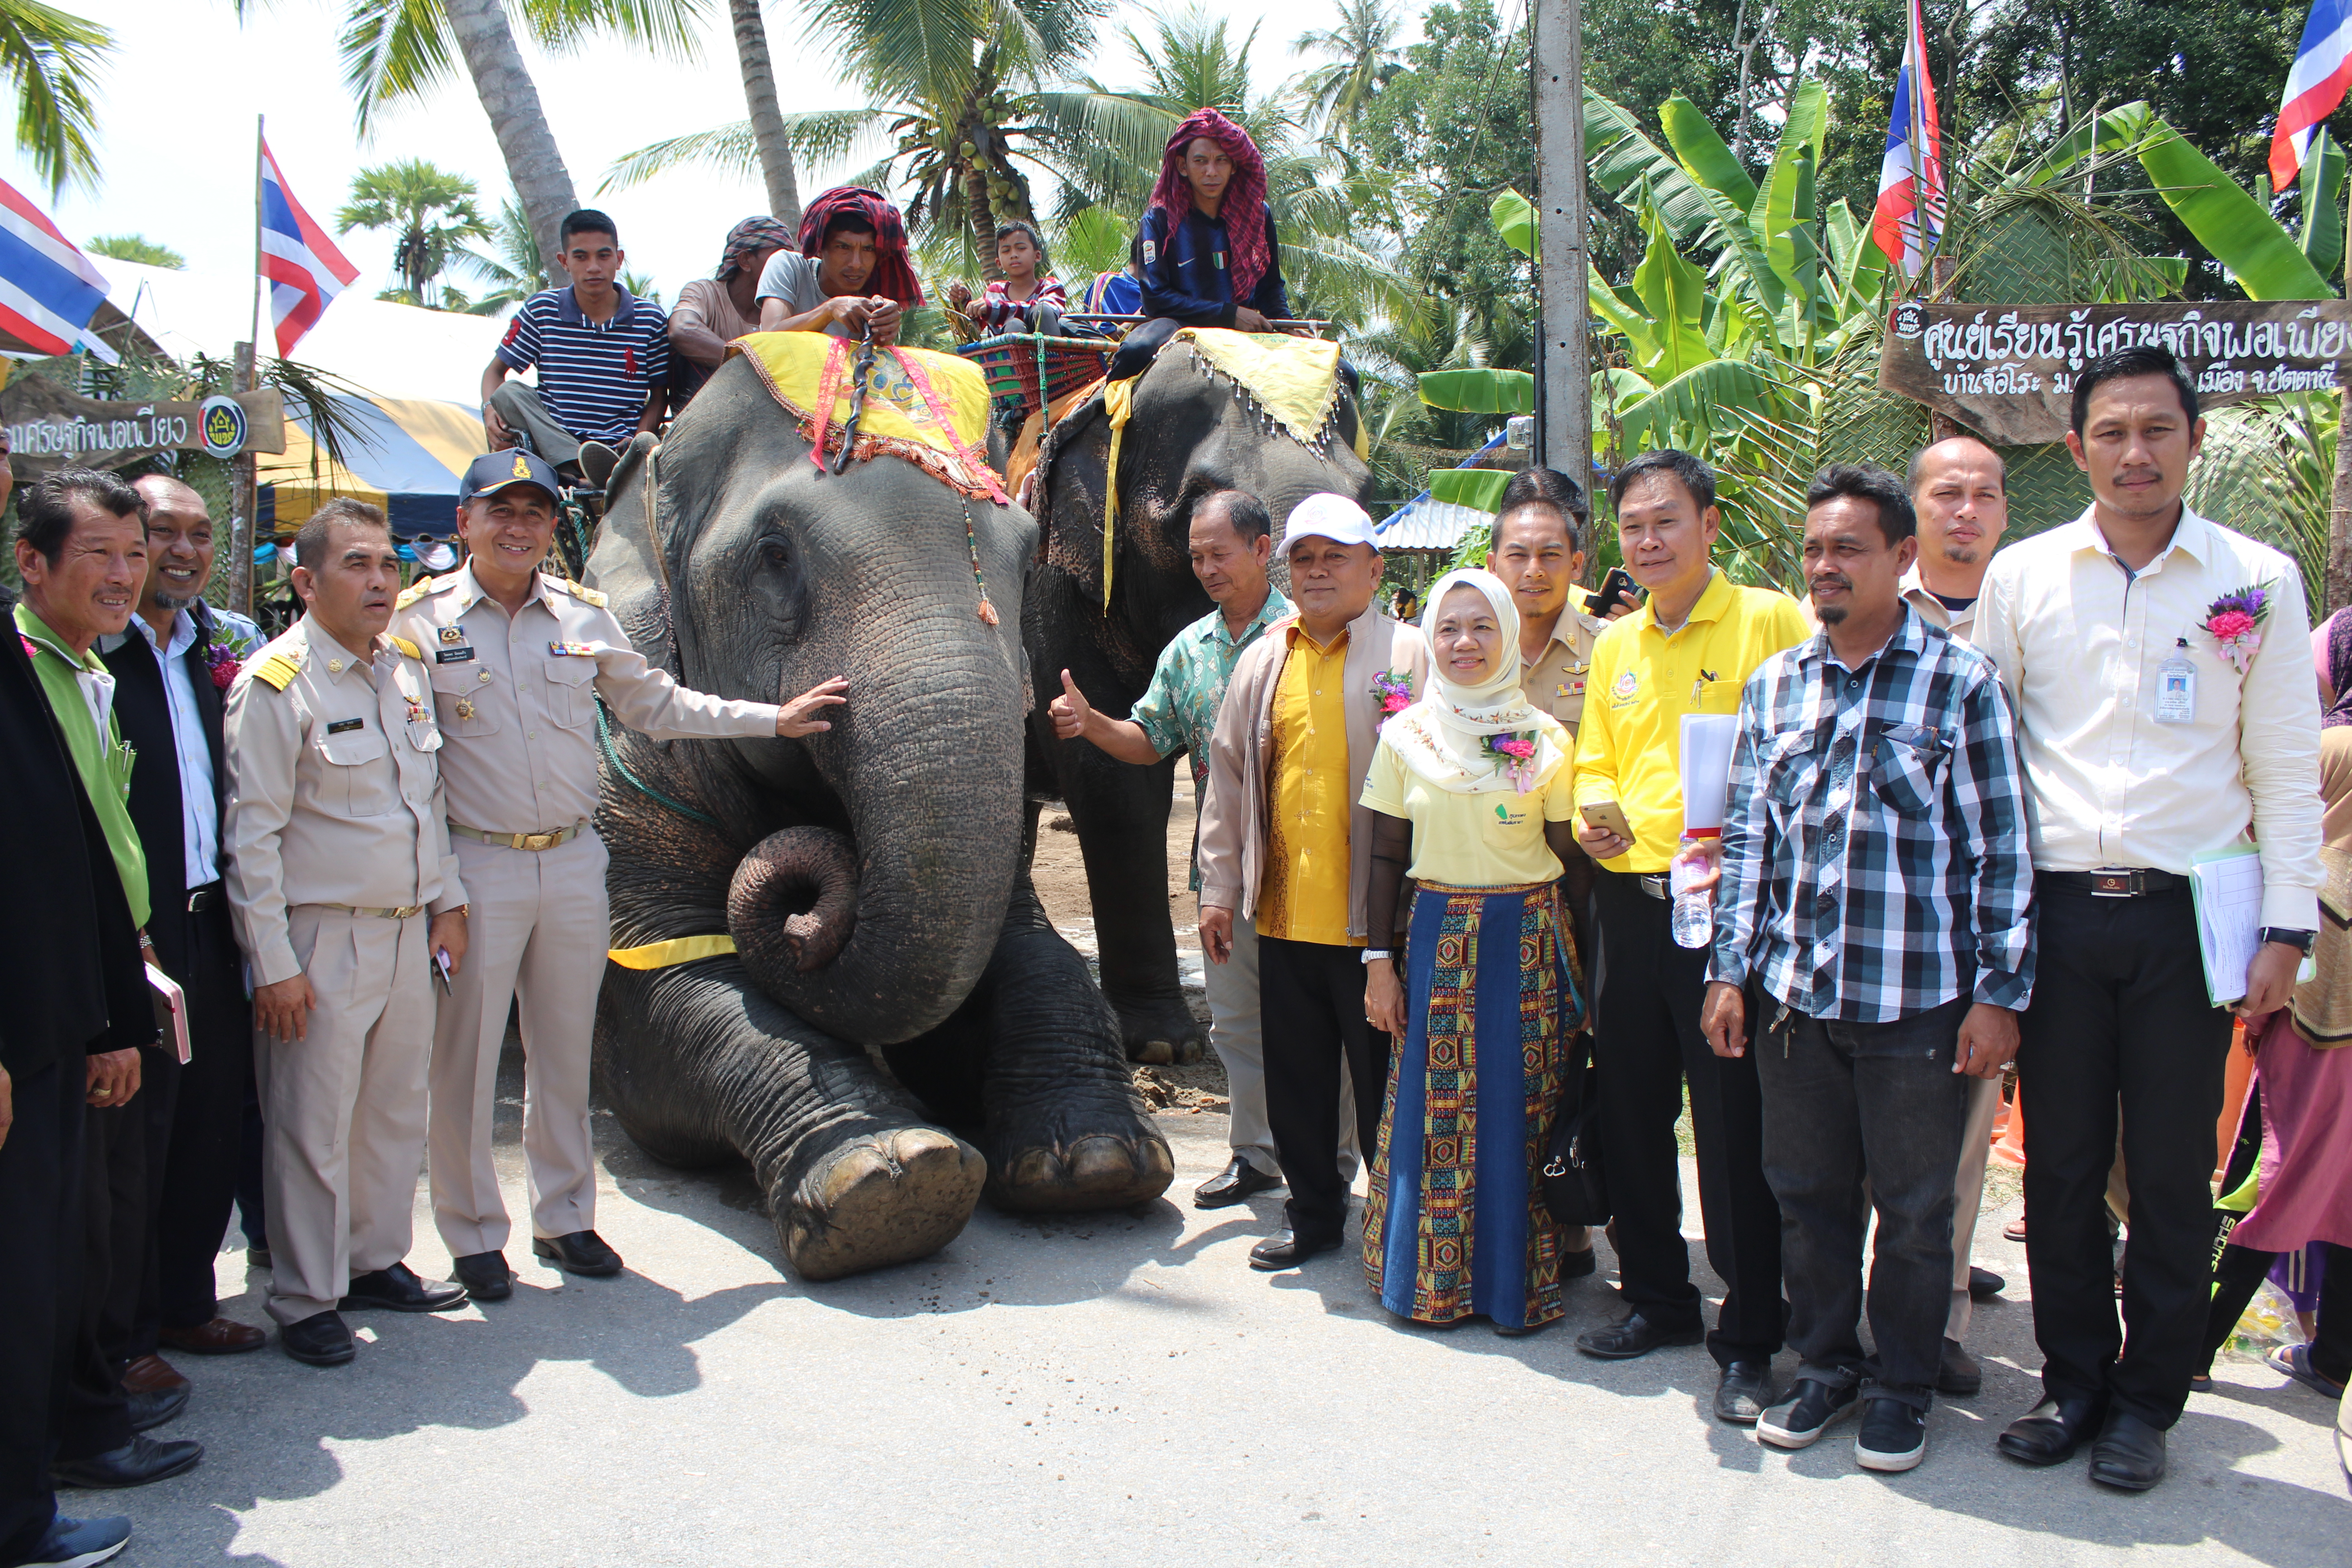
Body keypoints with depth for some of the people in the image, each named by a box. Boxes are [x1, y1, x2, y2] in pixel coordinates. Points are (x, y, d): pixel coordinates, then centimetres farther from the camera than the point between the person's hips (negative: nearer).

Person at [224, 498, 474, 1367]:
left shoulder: (408, 667, 8)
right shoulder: (275, 684, -13)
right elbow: (252, 835, -13)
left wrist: (446, 902, 15)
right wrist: (274, 964, -15)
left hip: (406, 933, 7)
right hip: (320, 941, -7)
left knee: (396, 1109, 16)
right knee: (313, 1127, 2)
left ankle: (376, 1262, 32)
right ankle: (306, 1300, 16)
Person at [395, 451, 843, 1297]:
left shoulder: (584, 616, 8)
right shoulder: (420, 618, -3)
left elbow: (657, 705, 19)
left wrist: (774, 719, 18)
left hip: (574, 862, 4)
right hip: (473, 867, -4)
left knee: (566, 1053, 13)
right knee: (464, 1059, 2)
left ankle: (565, 1217, 27)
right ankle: (474, 1235, 17)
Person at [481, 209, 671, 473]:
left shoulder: (650, 319, 5)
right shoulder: (540, 311, 6)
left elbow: (659, 396, 12)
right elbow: (495, 371, 13)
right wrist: (490, 410, -10)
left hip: (618, 450, -2)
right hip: (551, 445, 2)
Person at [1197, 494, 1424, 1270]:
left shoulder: (1408, 657, -2)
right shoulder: (1262, 662, 12)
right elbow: (1229, 777, 15)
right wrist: (1219, 887, 11)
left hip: (1372, 918, -4)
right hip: (1284, 914, 5)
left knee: (1384, 1082, 4)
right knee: (1295, 1082, 13)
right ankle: (1313, 1214, 29)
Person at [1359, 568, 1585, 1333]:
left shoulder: (1545, 739, 1)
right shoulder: (1405, 735, 3)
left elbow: (1566, 853, 2)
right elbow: (1386, 857, 5)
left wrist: (1575, 966, -6)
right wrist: (1378, 961, 1)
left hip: (1530, 939, -1)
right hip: (1439, 937, 1)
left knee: (1521, 1107, 2)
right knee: (1434, 1108, 3)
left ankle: (1517, 1277, 16)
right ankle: (1429, 1278, 18)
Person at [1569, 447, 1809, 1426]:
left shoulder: (1769, 621, -3)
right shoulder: (1614, 646, 15)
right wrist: (1592, 815, -1)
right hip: (1628, 902, 6)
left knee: (1735, 1127, -3)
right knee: (1630, 1112, 12)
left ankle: (1748, 1343, 9)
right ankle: (1657, 1300, 29)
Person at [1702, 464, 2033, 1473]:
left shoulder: (1961, 681, -3)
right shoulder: (1774, 684, 8)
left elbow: (2000, 850, -3)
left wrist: (1999, 995, -6)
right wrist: (1729, 970, 6)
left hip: (1918, 996, -3)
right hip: (1792, 991, 4)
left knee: (1915, 1207, 8)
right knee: (1807, 1193, 13)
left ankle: (1902, 1386, 26)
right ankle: (1826, 1366, 31)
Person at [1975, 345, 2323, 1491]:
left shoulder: (2258, 581, 3)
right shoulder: (2023, 576, 5)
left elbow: (2287, 768, 5)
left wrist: (2286, 924, -1)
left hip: (2186, 915, -1)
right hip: (2056, 912, 1)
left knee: (2173, 1175, 6)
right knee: (2059, 1165, 8)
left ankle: (2147, 1401, 22)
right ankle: (2073, 1381, 24)